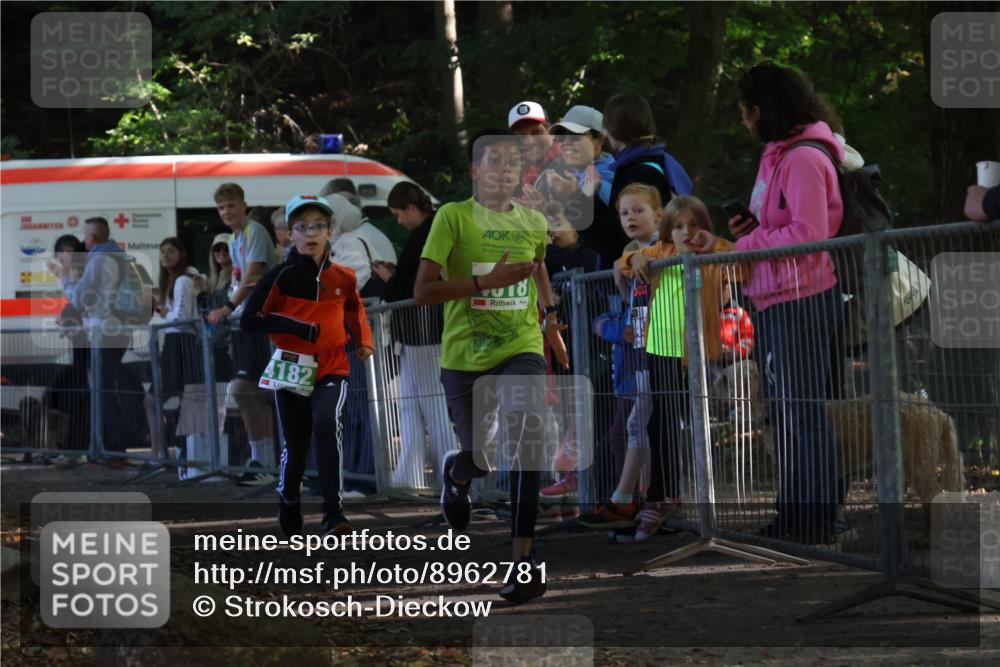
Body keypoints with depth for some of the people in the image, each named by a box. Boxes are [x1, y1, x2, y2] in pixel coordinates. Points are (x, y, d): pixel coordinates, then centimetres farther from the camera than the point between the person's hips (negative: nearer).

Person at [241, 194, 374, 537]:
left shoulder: (342, 277, 3)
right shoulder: (281, 276, -6)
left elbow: (354, 307, 26)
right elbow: (249, 321, -10)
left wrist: (363, 339, 11)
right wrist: (295, 326, -20)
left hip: (332, 370, 0)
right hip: (291, 371, 0)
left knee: (327, 424, -28)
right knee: (295, 448, 5)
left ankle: (333, 514, -29)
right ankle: (289, 514, 34)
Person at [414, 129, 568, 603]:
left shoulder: (533, 223, 6)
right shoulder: (453, 217, -8)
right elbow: (422, 291, -15)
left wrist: (550, 314, 18)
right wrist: (487, 281, -22)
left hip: (521, 351, 2)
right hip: (464, 356, -1)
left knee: (526, 434, -26)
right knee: (479, 462, 5)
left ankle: (524, 559, -25)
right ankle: (455, 473, 47)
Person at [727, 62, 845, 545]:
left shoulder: (804, 159, -16)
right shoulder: (777, 155, 17)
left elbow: (808, 233, -22)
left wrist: (749, 244, -15)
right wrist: (753, 228, 5)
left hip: (802, 301, -11)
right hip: (775, 303, 11)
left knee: (804, 410, -7)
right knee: (784, 413, 15)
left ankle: (817, 521, -3)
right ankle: (793, 517, 21)